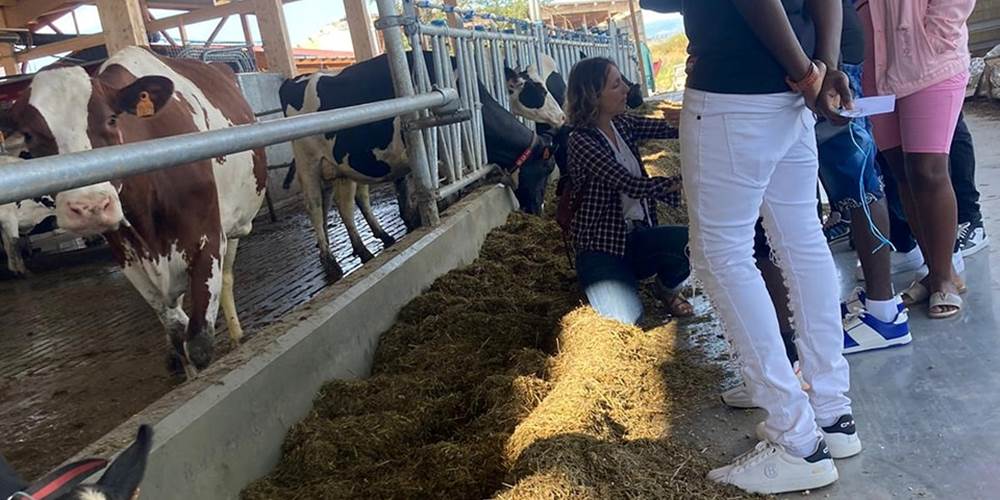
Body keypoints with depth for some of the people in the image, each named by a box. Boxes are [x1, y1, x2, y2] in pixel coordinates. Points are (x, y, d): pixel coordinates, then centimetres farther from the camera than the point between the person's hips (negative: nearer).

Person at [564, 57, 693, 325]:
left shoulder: (622, 124, 4)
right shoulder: (581, 140, -17)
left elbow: (670, 128, -4)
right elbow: (632, 185, -25)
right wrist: (684, 182, -25)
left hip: (637, 235, 6)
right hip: (602, 247, -5)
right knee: (626, 318, -26)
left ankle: (667, 286, 9)